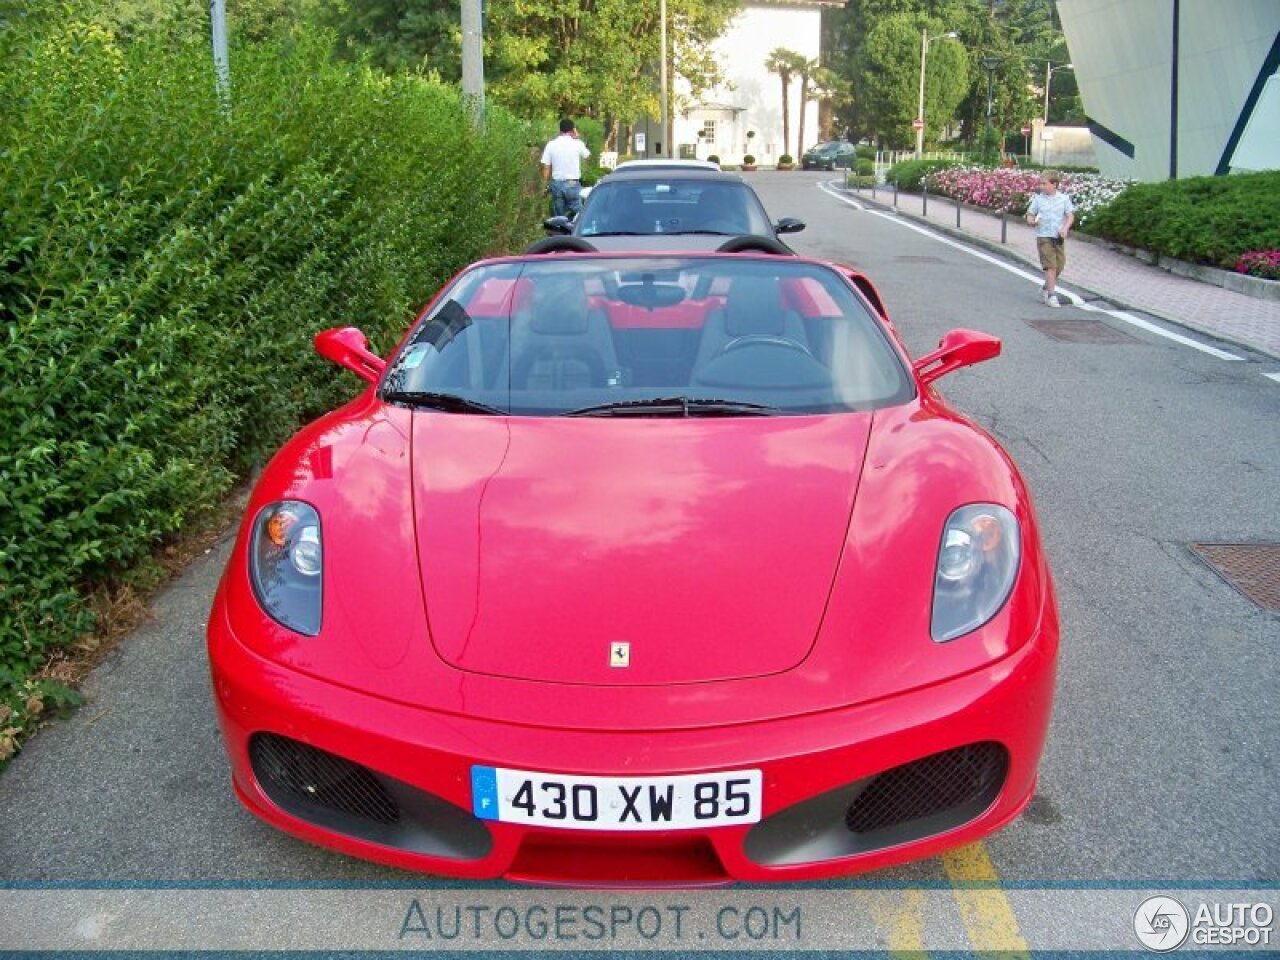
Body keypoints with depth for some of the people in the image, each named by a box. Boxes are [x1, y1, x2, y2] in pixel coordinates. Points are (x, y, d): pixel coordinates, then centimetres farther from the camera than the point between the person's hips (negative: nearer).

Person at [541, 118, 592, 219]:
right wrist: (577, 137, 14)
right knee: (577, 215, 3)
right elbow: (587, 155, 14)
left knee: (558, 218, 9)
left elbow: (546, 167, -1)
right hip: (573, 184, -3)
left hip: (556, 183, 3)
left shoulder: (551, 145, -1)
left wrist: (546, 184, 10)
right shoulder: (577, 144, -6)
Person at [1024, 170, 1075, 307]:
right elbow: (1030, 214, 6)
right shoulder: (1038, 199, 1)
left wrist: (1065, 228, -13)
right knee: (1050, 265, -11)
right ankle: (1051, 295, -8)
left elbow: (1070, 215, 4)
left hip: (1059, 238, 2)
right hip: (1044, 236, -2)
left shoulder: (1064, 198, 2)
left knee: (1059, 266, 7)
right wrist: (1032, 221, -17)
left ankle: (1045, 289, 28)